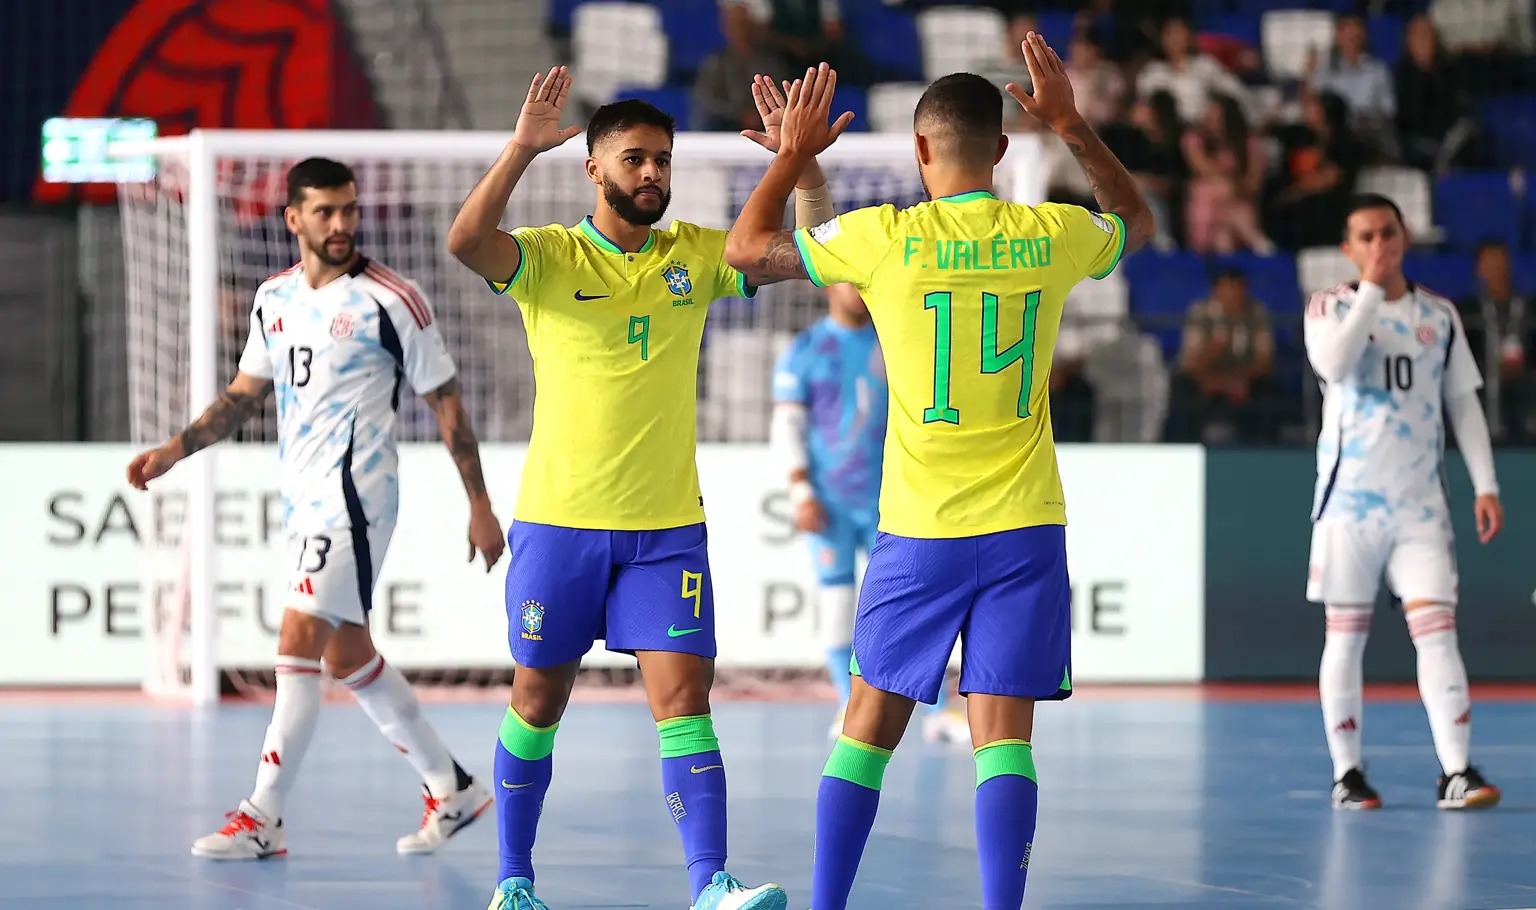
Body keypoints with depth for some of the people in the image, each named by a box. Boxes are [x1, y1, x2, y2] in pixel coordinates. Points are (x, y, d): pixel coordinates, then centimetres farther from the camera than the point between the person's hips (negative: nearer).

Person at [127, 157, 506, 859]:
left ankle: (262, 820, -13)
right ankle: (452, 790, 26)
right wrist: (174, 451, 6)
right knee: (346, 654, 13)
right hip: (304, 500, 8)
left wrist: (479, 505, -2)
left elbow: (446, 401, -4)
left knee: (298, 643, -14)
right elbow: (245, 394, 19)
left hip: (355, 496, -8)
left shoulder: (392, 300, -9)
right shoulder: (274, 298, 9)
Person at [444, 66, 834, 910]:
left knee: (684, 698, -9)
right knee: (538, 703, 9)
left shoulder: (693, 254, 5)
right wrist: (521, 150, -36)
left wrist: (803, 163, -16)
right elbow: (466, 241, -24)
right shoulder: (549, 256, -5)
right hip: (558, 522, -2)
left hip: (667, 525, 2)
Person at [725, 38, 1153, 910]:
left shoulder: (887, 238, -7)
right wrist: (1074, 127, 26)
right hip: (1024, 531, 1)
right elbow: (1138, 222, 24)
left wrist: (794, 153, 18)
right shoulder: (1053, 236, -1)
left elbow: (747, 248, 7)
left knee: (869, 728, 10)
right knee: (1004, 738, -2)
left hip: (919, 533, -1)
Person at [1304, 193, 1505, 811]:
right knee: (1345, 635, 3)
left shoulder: (1439, 315, 9)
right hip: (1349, 499, -1)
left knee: (1436, 629, -10)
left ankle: (1456, 772, -16)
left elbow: (1464, 404, 11)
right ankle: (1347, 773, 12)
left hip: (1420, 504, 2)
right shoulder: (1331, 307, 0)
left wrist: (1485, 486, 3)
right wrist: (1372, 287, -17)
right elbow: (1334, 364, -21)